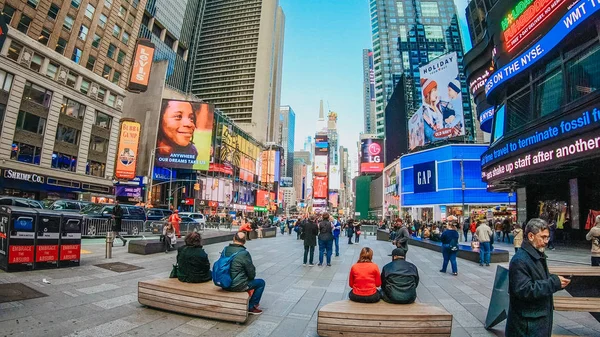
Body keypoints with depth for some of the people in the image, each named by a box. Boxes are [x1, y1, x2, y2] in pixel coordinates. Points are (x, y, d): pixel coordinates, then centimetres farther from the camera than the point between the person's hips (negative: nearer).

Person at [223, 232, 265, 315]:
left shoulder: (225, 250, -2)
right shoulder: (244, 253, -21)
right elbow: (252, 274, -13)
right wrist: (252, 275, 11)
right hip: (237, 286, -7)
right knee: (261, 283, 10)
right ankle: (251, 307, 16)